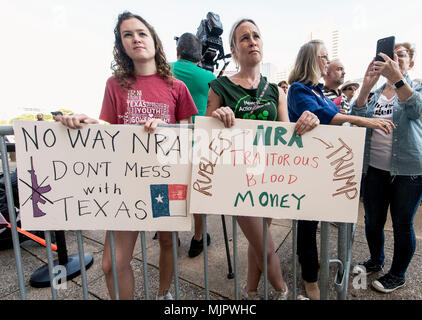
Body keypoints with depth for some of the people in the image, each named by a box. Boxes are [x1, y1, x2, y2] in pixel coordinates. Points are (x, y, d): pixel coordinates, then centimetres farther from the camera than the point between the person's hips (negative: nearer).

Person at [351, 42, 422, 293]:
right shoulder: (375, 93, 11)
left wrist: (397, 79, -33)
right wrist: (366, 86, -18)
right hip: (374, 168, 3)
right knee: (373, 221, 13)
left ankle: (398, 275, 29)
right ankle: (376, 261, 38)